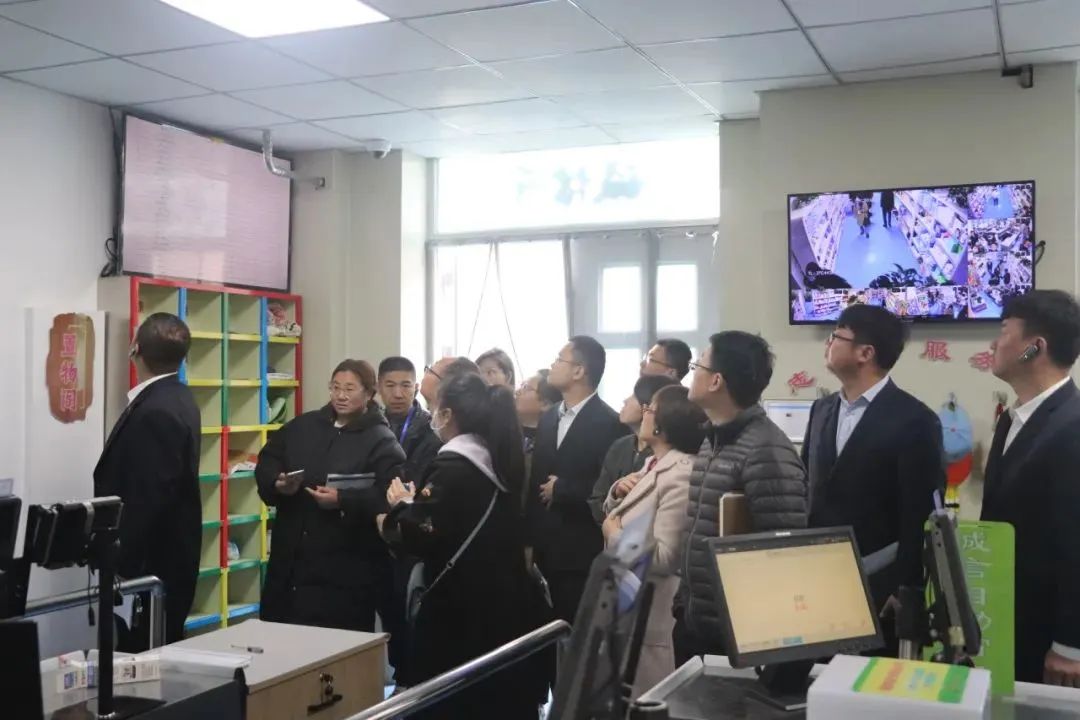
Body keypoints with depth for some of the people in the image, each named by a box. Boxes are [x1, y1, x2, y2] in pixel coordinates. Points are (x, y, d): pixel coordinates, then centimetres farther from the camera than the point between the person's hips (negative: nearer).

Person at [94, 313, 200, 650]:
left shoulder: (155, 411, -22)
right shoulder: (173, 397, 8)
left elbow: (148, 499, -24)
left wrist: (122, 568, -19)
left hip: (151, 563, -10)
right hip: (166, 558, 10)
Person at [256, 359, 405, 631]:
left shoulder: (381, 441, -6)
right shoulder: (302, 426, 12)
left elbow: (390, 496, -17)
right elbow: (266, 463, 15)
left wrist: (343, 500, -24)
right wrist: (277, 483, -6)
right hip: (291, 560, 5)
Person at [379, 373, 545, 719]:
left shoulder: (451, 467, -18)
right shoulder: (501, 460, 7)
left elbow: (420, 538, -20)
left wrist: (404, 505, -3)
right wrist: (417, 505, 11)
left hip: (459, 607, -8)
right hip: (504, 599, 8)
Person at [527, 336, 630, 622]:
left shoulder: (609, 423, -10)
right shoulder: (549, 417, 12)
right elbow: (537, 478, 12)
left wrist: (561, 489, -9)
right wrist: (530, 538, 7)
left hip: (582, 552, -6)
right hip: (547, 548, 6)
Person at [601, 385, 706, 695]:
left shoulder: (681, 476, -21)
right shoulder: (653, 465, 9)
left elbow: (663, 557, -27)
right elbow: (618, 517, 22)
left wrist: (614, 534, -14)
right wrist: (617, 493, 1)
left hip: (650, 614, -9)